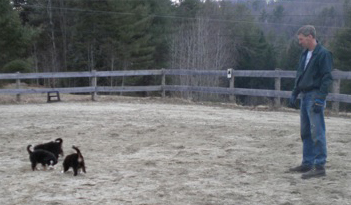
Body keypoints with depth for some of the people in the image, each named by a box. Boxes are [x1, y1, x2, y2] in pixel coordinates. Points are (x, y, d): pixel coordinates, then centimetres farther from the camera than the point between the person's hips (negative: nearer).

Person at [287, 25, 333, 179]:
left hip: (315, 96, -9)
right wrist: (294, 94, 16)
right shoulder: (304, 54, 15)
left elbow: (327, 78, -15)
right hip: (304, 96, 9)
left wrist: (320, 99, -20)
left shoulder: (323, 54, -11)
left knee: (317, 132, -9)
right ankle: (307, 163, 22)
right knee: (305, 132, 13)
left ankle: (320, 166, -6)